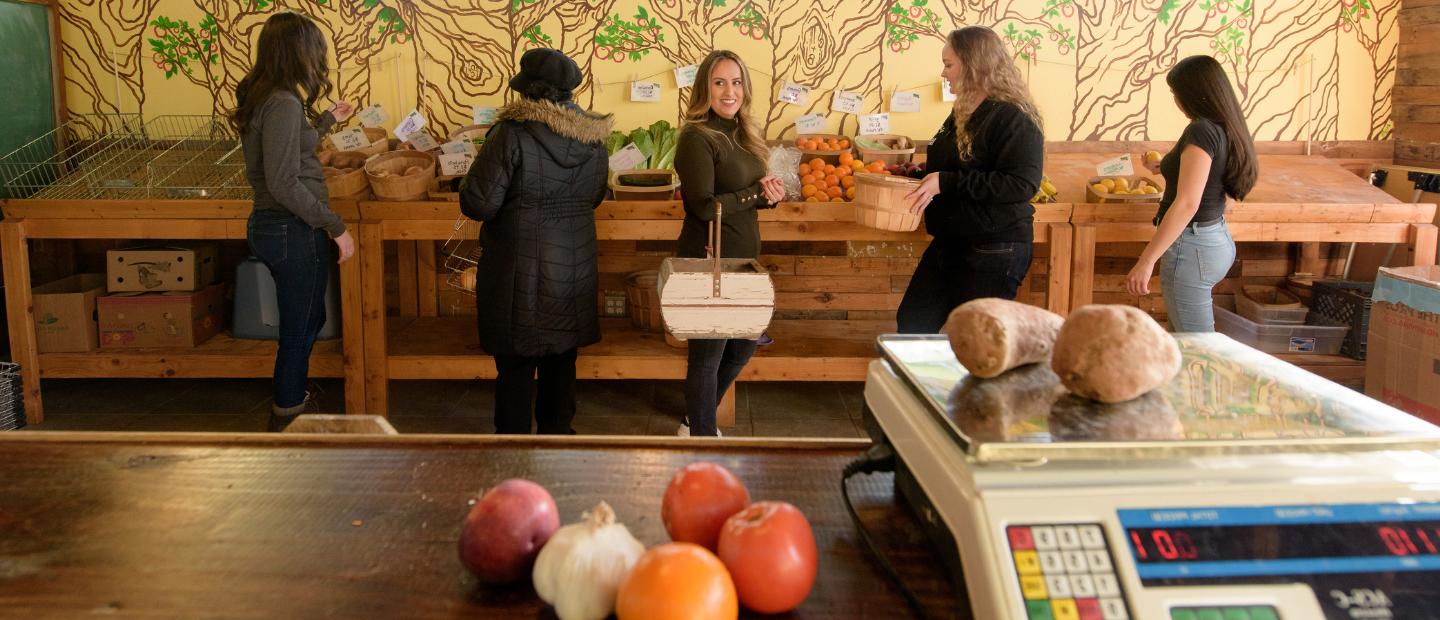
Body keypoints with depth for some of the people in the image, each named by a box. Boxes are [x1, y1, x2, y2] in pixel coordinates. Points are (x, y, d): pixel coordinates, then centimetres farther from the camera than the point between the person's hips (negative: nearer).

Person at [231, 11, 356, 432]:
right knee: (299, 330, 5)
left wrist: (327, 120, 36)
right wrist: (335, 226, -20)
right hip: (294, 233, -10)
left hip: (269, 226, 10)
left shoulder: (261, 97, 8)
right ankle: (287, 424, 18)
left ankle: (295, 398, 41)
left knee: (307, 321, 24)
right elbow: (284, 184, -26)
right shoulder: (284, 104, -21)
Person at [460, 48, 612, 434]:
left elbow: (478, 204, -17)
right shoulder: (595, 140, 0)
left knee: (515, 364, 8)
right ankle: (556, 431, 30)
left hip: (520, 275, -5)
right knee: (561, 359, 18)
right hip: (575, 268, 5)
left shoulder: (512, 135, -18)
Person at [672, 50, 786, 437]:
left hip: (742, 259, 9)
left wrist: (770, 196, -9)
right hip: (709, 260, -9)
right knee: (708, 355, 3)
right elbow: (705, 206, -22)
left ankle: (696, 422, 39)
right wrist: (759, 194, -15)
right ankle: (703, 436, 20)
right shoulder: (697, 137, -16)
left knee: (743, 347, 20)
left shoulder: (741, 134, 9)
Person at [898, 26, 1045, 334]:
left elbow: (1022, 184, -28)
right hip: (950, 243, 10)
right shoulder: (964, 114, 13)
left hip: (994, 251, -9)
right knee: (912, 323, 12)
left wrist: (945, 182, -27)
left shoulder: (1013, 118, -17)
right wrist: (927, 174, 8)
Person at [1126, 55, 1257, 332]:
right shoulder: (1228, 129, 8)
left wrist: (1146, 261, -27)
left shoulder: (1202, 131, -19)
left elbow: (1187, 204, -26)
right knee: (1180, 330, 20)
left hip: (1191, 247, -10)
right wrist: (1165, 169, 32)